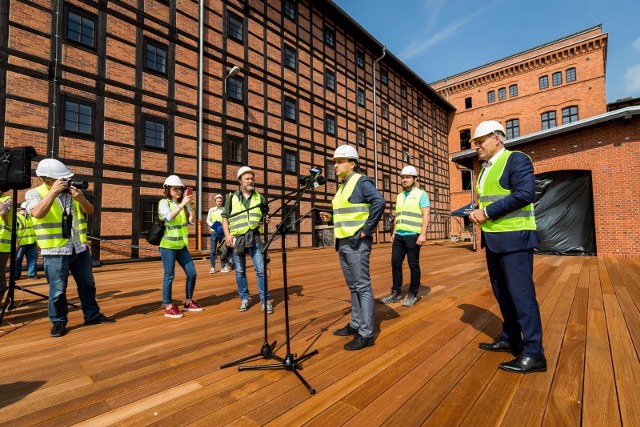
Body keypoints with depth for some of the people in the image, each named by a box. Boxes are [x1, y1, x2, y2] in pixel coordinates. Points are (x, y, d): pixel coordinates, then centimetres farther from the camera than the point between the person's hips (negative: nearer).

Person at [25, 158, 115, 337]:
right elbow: (38, 213, -23)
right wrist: (54, 191, -24)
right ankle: (58, 322, 22)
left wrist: (81, 198, -15)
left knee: (87, 285, 13)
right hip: (55, 252, -4)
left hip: (80, 248, 4)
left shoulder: (72, 190, 7)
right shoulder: (34, 193, -4)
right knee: (57, 290, 4)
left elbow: (90, 211, 4)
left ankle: (92, 315, 27)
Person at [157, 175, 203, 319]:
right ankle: (168, 307, 9)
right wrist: (182, 204, -32)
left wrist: (192, 207, -13)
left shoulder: (183, 204, 10)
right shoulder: (164, 203, -5)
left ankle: (188, 302, 20)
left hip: (181, 245, 6)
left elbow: (192, 221, 2)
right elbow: (169, 217, -24)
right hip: (168, 245, -6)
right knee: (169, 275, -2)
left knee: (192, 273, 6)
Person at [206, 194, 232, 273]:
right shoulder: (211, 210, 8)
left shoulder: (225, 210, 8)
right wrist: (214, 226, -13)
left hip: (223, 232, 1)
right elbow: (208, 220, 4)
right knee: (213, 250, -1)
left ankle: (223, 266, 11)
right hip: (214, 232, -1)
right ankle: (212, 267, 5)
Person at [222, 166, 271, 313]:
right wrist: (227, 235, -6)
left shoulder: (259, 197, 10)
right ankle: (245, 299, 23)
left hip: (254, 238, 0)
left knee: (261, 269, -4)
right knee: (240, 271, 8)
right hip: (237, 239, 0)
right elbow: (225, 217, 6)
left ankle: (265, 300, 7)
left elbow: (266, 216, 14)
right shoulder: (231, 197, 7)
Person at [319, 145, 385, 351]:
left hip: (357, 242, -9)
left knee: (362, 287, -3)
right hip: (343, 243, 9)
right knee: (353, 287, 17)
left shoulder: (362, 181, -9)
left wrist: (367, 229, -22)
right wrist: (331, 217, 8)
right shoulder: (343, 185, 18)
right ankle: (356, 324, 30)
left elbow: (379, 202, -23)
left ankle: (366, 334, 5)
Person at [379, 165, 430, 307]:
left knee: (413, 265, 2)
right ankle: (396, 292, 16)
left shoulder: (421, 194, -2)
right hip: (399, 235, 6)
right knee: (395, 263, 5)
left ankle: (413, 294, 14)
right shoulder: (399, 196, 17)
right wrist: (394, 232, 15)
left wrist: (423, 234, -19)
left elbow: (427, 214, -10)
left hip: (413, 235, -6)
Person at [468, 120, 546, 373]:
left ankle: (533, 354, 7)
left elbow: (525, 193, -22)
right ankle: (510, 339, 29)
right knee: (502, 293, 15)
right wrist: (477, 213, 1)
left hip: (515, 238, -9)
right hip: (493, 239, 9)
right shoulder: (486, 169, 17)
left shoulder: (516, 159, -9)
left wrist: (487, 212, -20)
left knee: (521, 294, -4)